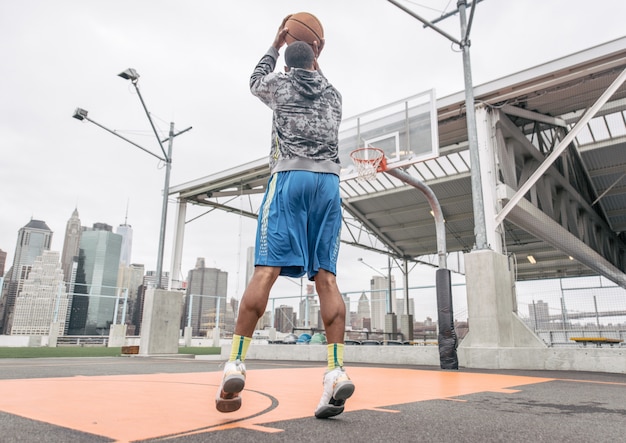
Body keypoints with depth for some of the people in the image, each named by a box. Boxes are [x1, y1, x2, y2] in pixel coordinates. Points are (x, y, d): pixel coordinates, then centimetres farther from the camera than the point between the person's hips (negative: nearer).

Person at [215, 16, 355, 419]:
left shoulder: (280, 83, 17)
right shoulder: (333, 94, 25)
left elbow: (256, 81, 41)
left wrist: (276, 45, 51)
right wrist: (316, 62, 56)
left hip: (290, 176, -2)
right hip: (329, 179, 3)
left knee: (267, 269, -11)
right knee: (325, 275, -7)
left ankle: (236, 364, -17)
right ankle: (337, 370, -16)